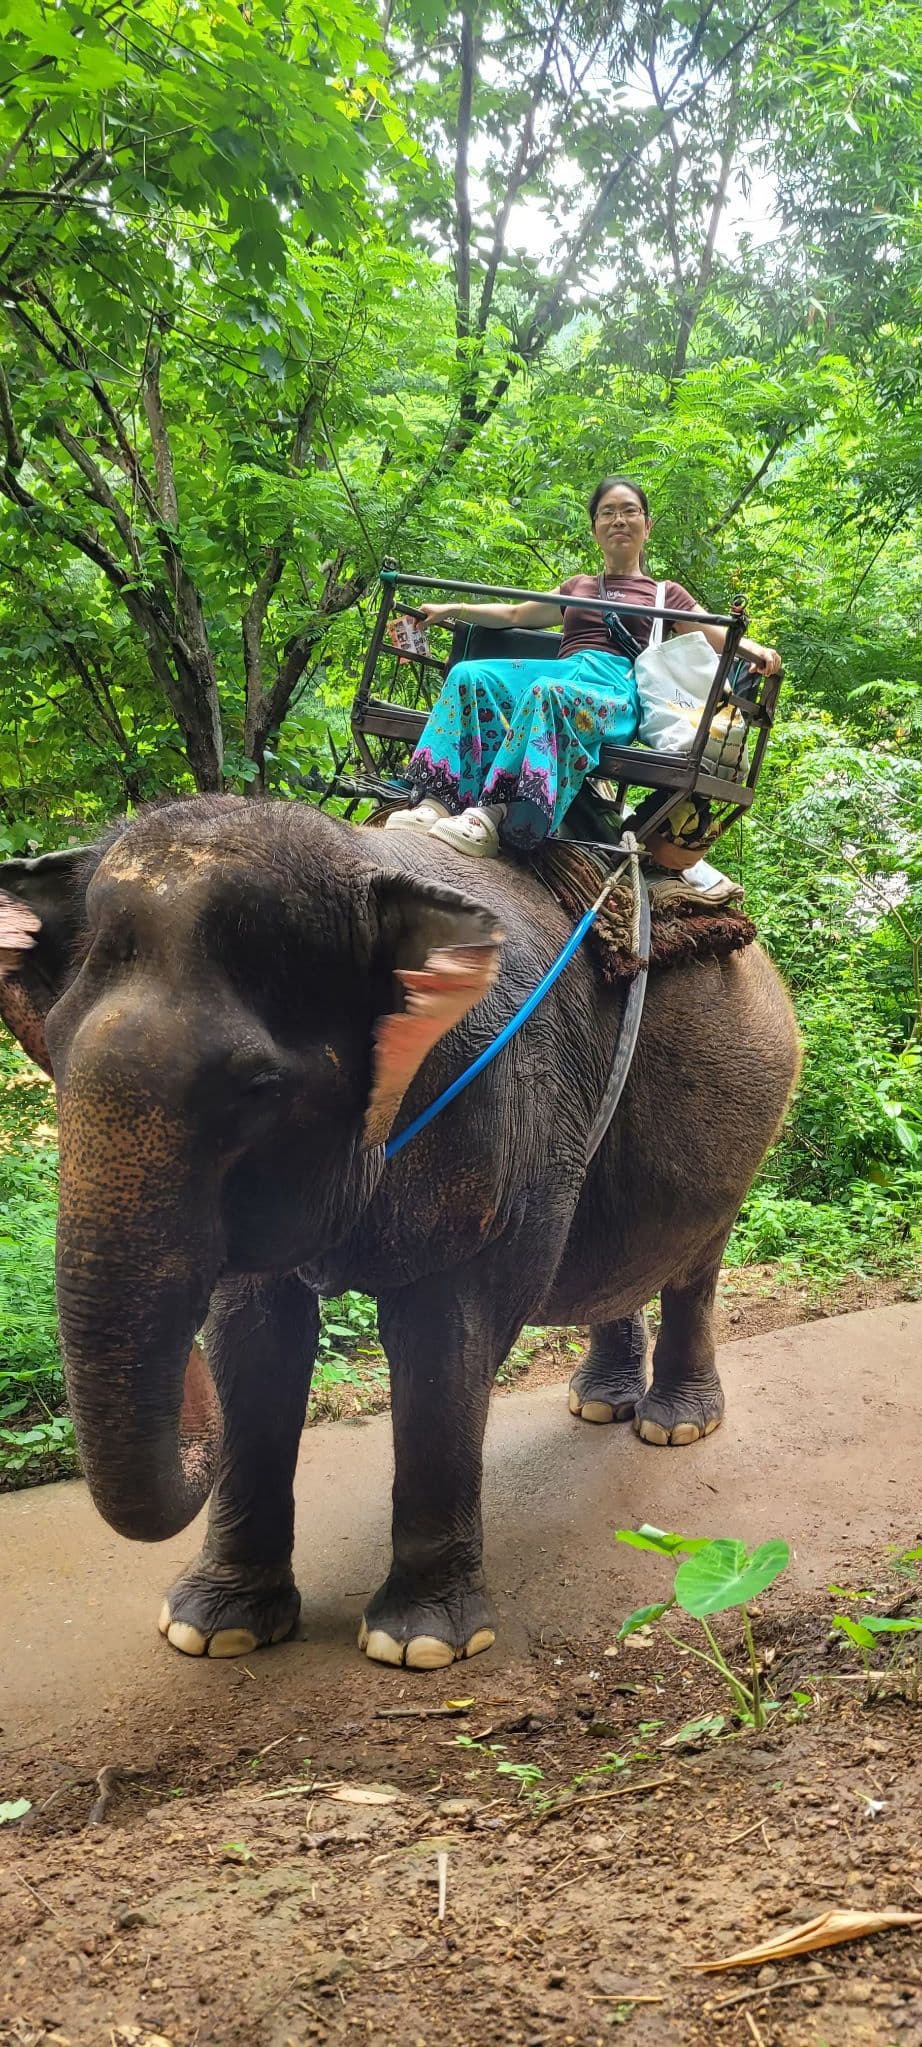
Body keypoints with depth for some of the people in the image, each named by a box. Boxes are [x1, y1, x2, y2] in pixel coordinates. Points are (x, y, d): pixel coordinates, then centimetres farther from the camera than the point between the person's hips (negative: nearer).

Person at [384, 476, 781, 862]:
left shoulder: (665, 594, 24)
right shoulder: (576, 587, 36)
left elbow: (722, 639, 16)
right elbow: (515, 615, 41)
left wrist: (755, 650, -7)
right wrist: (452, 610, 31)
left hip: (616, 689, -4)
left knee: (547, 691, -40)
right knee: (469, 676, -26)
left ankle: (492, 814, -54)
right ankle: (437, 800, -41)